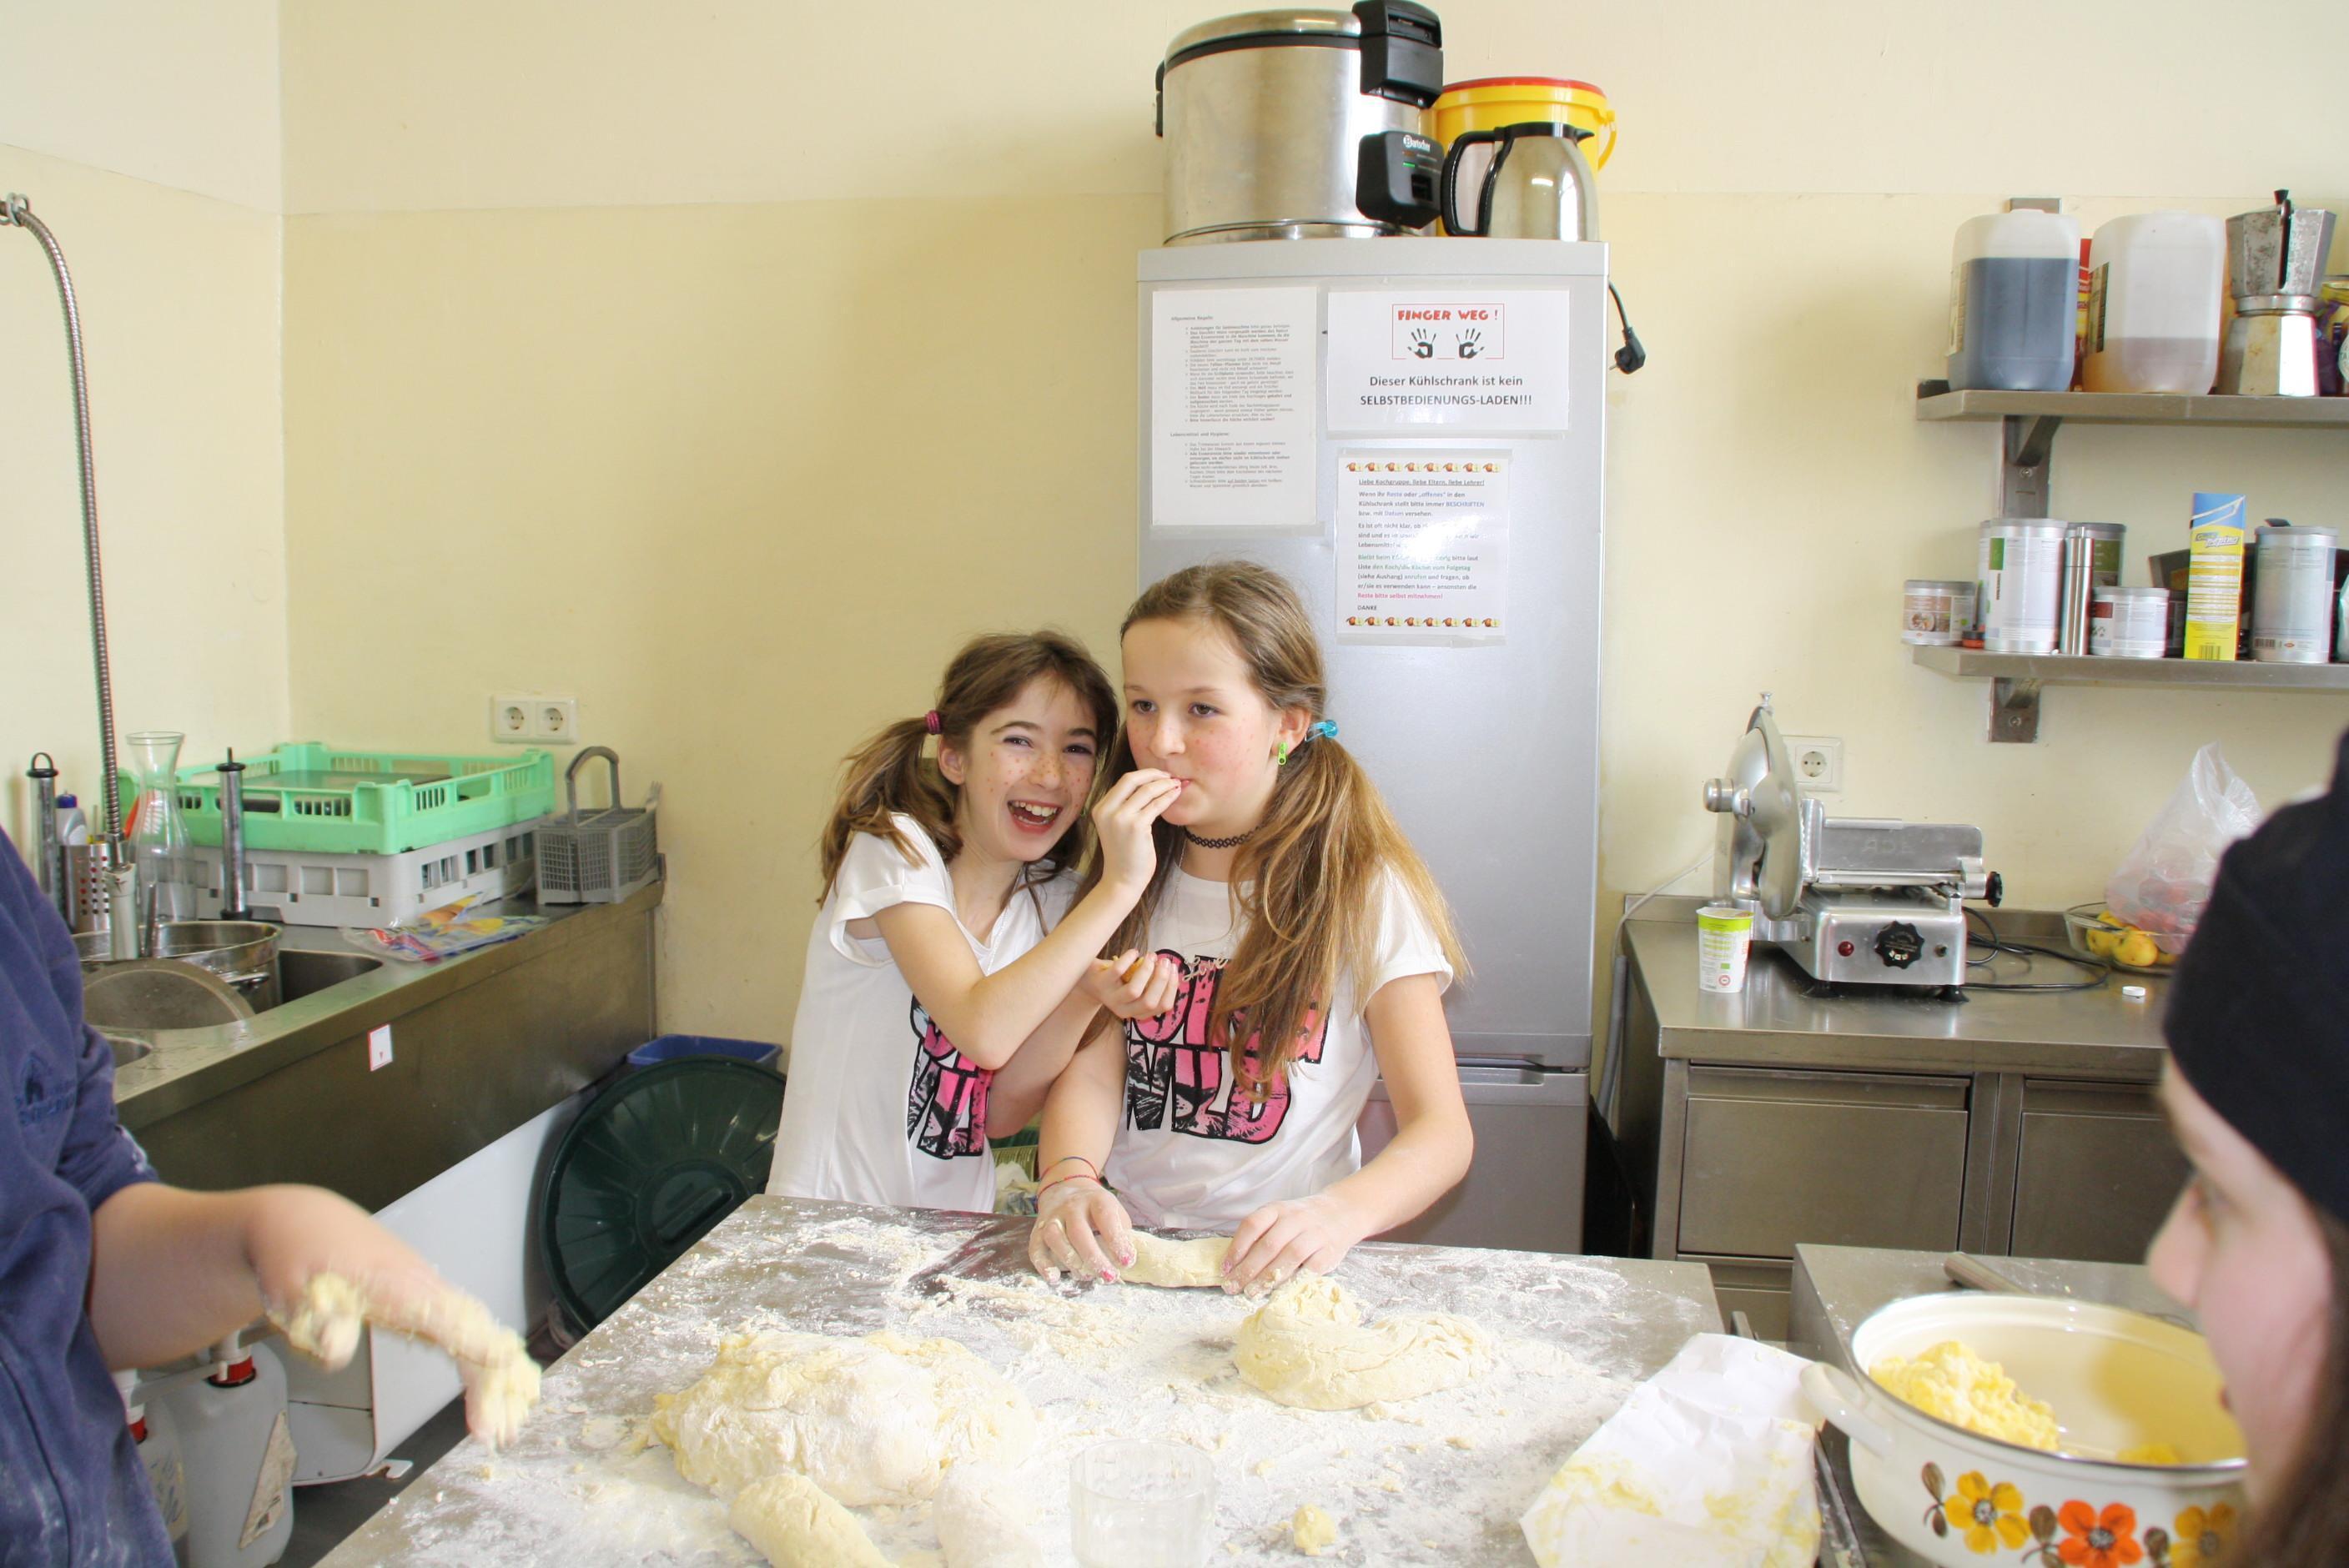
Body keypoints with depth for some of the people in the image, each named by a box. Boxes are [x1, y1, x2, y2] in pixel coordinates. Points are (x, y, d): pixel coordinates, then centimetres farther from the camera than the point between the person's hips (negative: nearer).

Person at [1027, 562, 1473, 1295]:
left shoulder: (1364, 891, -6)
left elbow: (1442, 1131, -10)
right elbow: (1091, 1070, -1)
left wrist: (1340, 1213, -31)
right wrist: (1068, 1181, -23)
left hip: (1273, 1264, -2)